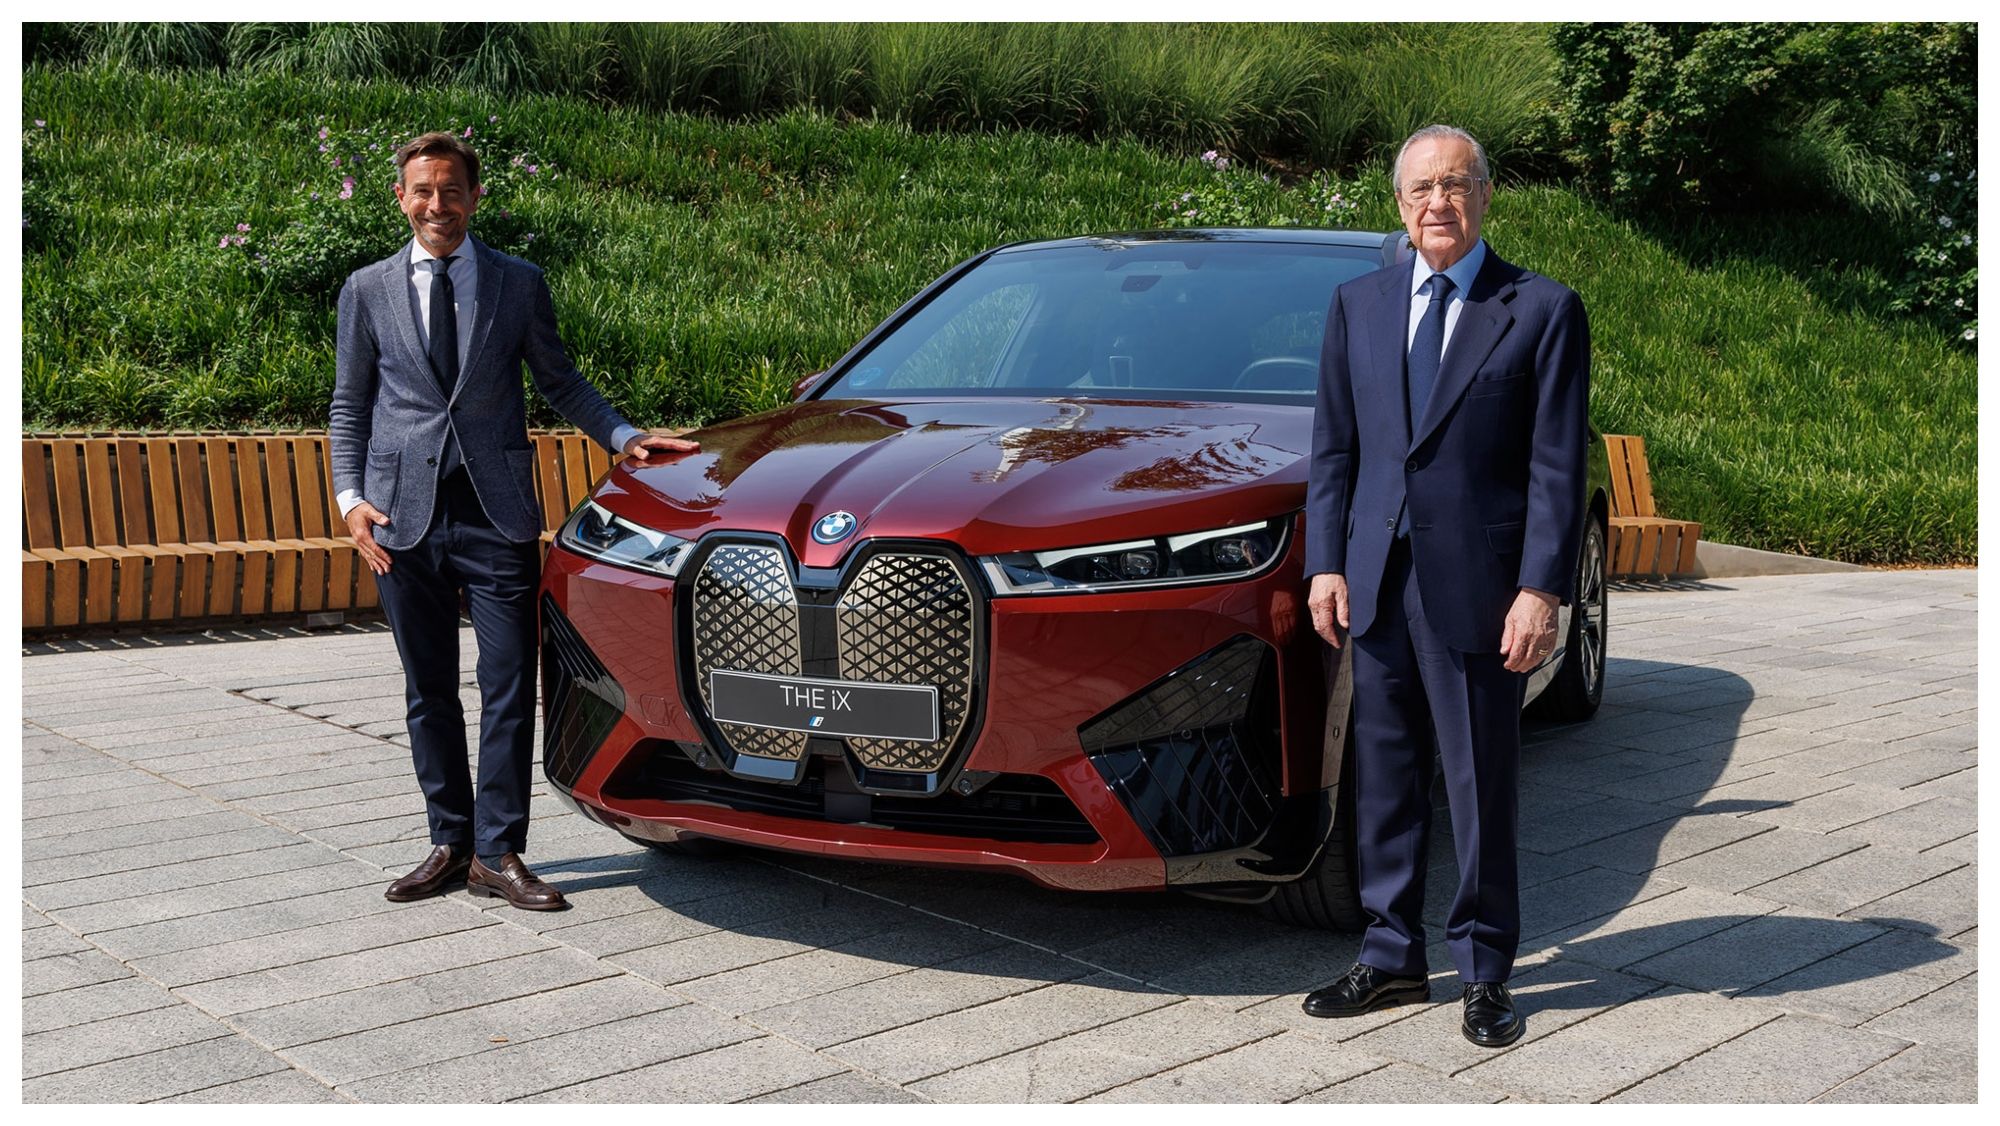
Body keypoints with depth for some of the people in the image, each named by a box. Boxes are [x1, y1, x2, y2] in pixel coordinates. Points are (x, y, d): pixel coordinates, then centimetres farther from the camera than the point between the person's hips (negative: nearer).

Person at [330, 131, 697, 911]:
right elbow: (349, 405, 13)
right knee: (428, 692, 9)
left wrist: (625, 438, -1)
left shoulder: (519, 284, 6)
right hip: (403, 517, 1)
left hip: (496, 513, -1)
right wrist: (350, 497, 0)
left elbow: (560, 382, 13)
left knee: (509, 690, -4)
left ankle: (497, 853, 5)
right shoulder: (367, 291, 9)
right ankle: (450, 843, 21)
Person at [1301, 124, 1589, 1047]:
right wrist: (1326, 563, 4)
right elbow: (1332, 447, 12)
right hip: (1376, 582, 4)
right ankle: (1391, 958, 24)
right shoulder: (1358, 305, 11)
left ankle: (1484, 971, 19)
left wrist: (1540, 590, -11)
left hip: (1476, 587, -4)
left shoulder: (1543, 311, -1)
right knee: (1384, 779, 11)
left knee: (1481, 787, 4)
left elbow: (1558, 466, -4)